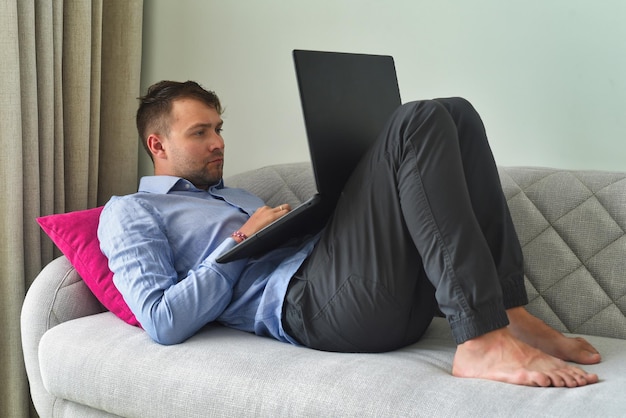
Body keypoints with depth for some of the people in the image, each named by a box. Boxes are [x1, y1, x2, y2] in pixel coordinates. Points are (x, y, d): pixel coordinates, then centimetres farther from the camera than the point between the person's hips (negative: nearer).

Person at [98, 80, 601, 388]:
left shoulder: (233, 195, 37)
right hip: (306, 299, -8)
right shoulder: (130, 212, 12)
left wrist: (322, 210, 9)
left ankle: (509, 312, -10)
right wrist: (241, 241, -3)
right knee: (420, 122, -19)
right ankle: (482, 341, -29)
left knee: (455, 115, 0)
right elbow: (163, 323, -5)